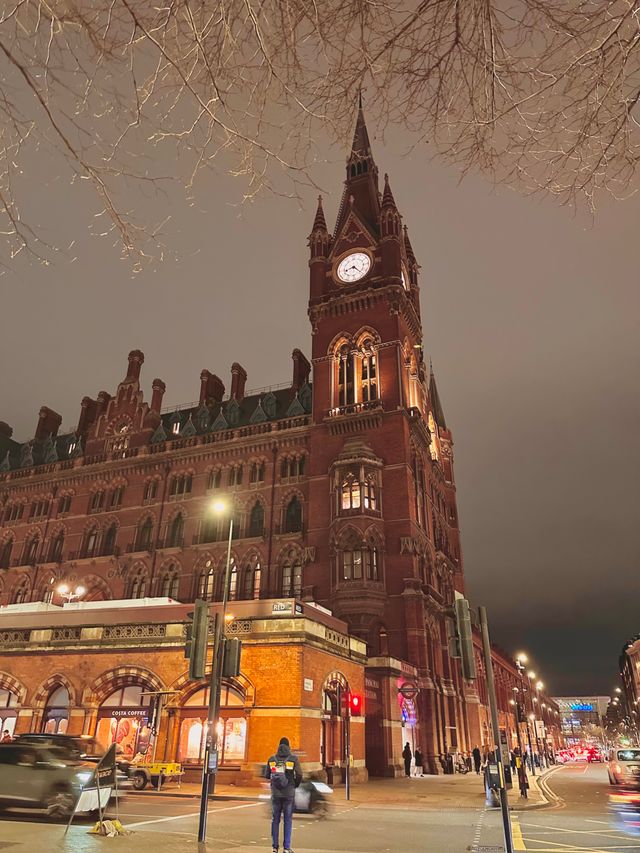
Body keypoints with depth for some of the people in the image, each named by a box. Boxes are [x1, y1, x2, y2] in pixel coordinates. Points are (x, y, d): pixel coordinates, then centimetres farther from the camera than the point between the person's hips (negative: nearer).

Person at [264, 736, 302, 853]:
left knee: (275, 819, 12)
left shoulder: (272, 759, 1)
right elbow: (299, 775, -10)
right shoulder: (293, 758, -7)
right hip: (289, 793, -2)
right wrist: (295, 785, 9)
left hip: (275, 793, 2)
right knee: (287, 820, 7)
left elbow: (267, 775, 7)